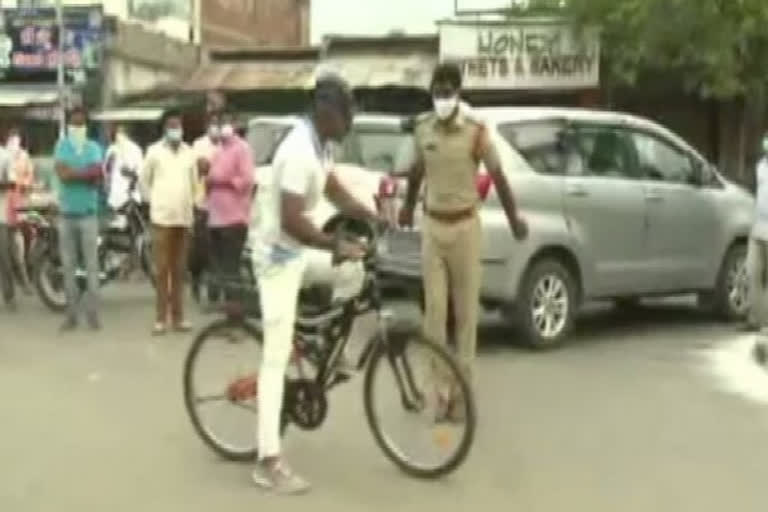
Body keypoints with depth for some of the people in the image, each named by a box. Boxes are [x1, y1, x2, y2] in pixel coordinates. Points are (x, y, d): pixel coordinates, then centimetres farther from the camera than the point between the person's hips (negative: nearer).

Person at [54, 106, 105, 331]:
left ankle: (93, 313, 0)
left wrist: (74, 173, -18)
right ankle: (71, 314, 11)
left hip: (88, 214, -1)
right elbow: (62, 174, -13)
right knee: (68, 266, 5)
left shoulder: (94, 147, 3)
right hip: (66, 215, 1)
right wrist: (88, 172, -12)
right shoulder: (61, 146, 3)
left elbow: (99, 179, -10)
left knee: (92, 265, -3)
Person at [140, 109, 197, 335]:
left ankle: (178, 316, 14)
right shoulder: (154, 151, -1)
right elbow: (144, 180, 5)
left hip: (184, 217, 3)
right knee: (162, 270, -2)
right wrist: (154, 202, 4)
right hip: (162, 217, -3)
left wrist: (190, 204, 11)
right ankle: (161, 318, 3)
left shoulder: (189, 153, 9)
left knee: (179, 270, 8)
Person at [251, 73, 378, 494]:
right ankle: (269, 463, -7)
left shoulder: (320, 144, 3)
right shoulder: (299, 152, -27)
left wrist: (375, 218, 9)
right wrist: (337, 246, -30)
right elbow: (291, 222, -32)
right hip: (281, 255, -10)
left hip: (298, 251, 10)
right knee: (277, 357, -10)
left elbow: (334, 190, 18)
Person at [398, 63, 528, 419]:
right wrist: (408, 207, 30)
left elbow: (497, 175, -4)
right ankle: (440, 388, 10)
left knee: (465, 311, 4)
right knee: (434, 310, 2)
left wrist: (514, 218, 0)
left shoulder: (476, 131, -11)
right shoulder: (421, 129, 1)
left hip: (465, 227, -3)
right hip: (432, 227, 3)